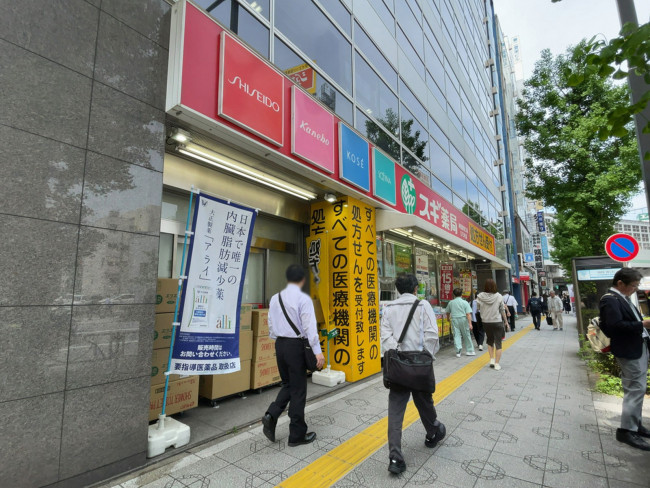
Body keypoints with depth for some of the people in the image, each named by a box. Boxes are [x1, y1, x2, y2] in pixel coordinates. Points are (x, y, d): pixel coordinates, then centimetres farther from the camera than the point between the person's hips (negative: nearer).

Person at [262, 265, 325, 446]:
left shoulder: (275, 298, 5)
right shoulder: (303, 299, -14)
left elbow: (271, 324, 10)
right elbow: (310, 327, -18)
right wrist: (317, 351, -17)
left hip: (280, 344, 6)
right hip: (296, 345, -6)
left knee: (288, 385, 23)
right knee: (298, 390, 8)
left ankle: (271, 415, 5)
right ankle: (297, 435, 20)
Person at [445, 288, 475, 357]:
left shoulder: (451, 303, 5)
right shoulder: (465, 302, -4)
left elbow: (447, 312, 18)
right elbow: (468, 314, -11)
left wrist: (448, 318, 38)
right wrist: (470, 323, -11)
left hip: (454, 320, 1)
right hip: (463, 320, -1)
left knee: (456, 335, 2)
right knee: (466, 336, 11)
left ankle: (458, 351, -7)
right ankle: (469, 351, 20)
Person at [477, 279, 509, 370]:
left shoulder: (480, 297, -9)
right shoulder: (499, 296, -10)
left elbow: (479, 309, -2)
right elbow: (502, 310, -2)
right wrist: (506, 321, 10)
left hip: (486, 322, 2)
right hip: (497, 322, -2)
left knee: (490, 341, 22)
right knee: (498, 343, 7)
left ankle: (492, 360, 19)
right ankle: (497, 364, 10)